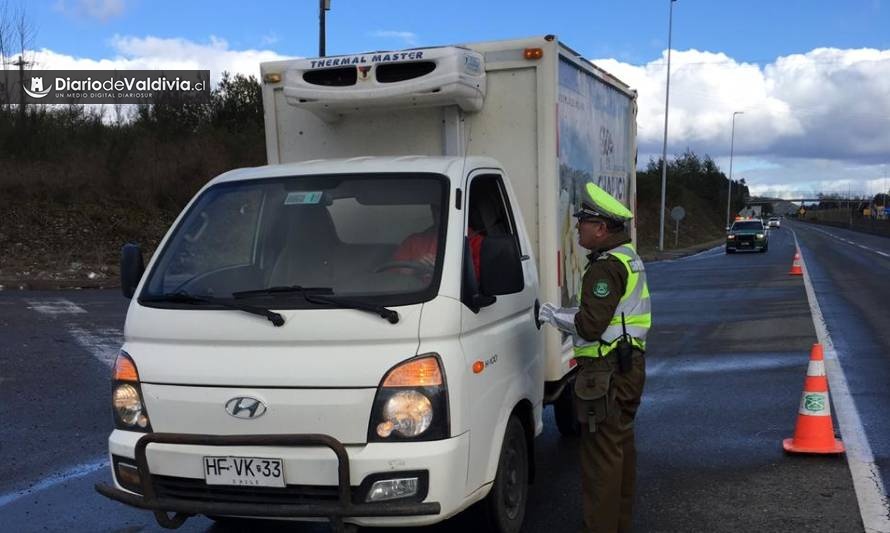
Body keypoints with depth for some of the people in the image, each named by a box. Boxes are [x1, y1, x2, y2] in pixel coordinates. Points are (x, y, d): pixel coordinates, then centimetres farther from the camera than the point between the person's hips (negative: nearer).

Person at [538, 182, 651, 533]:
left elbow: (590, 326, -24)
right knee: (621, 445, 18)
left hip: (606, 372, -11)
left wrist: (554, 316, -8)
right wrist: (566, 314, 11)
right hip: (629, 366, 11)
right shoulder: (628, 258, 14)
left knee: (601, 454, -6)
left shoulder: (606, 267, -19)